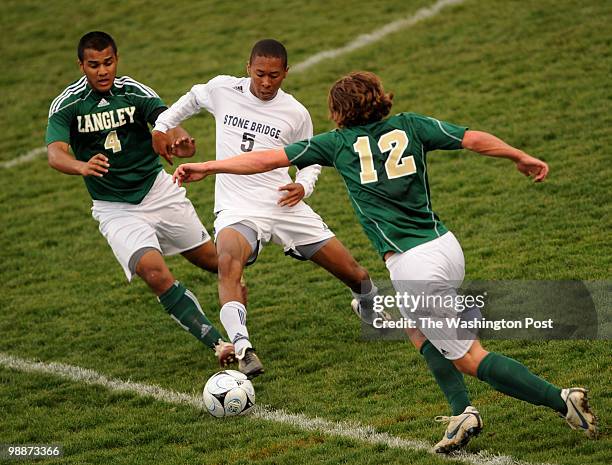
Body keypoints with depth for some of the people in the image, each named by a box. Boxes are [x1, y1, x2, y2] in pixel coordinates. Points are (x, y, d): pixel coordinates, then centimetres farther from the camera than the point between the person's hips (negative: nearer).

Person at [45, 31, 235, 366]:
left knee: (210, 259, 11)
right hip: (116, 209, -2)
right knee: (153, 271, -24)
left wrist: (182, 143, -47)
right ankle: (217, 344, -20)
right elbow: (55, 153, -25)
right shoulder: (67, 104, -11)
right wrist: (82, 167, -49)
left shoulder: (135, 92, -8)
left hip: (159, 191, 2)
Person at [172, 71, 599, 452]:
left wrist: (205, 167, 13)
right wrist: (521, 157, 19)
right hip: (447, 247, 6)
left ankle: (561, 399, -5)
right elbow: (474, 139, 4)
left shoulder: (339, 143, 2)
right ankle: (464, 411, 14)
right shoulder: (410, 126, 9)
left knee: (468, 357, 3)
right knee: (422, 335, 29)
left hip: (413, 267, -5)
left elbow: (267, 159, 4)